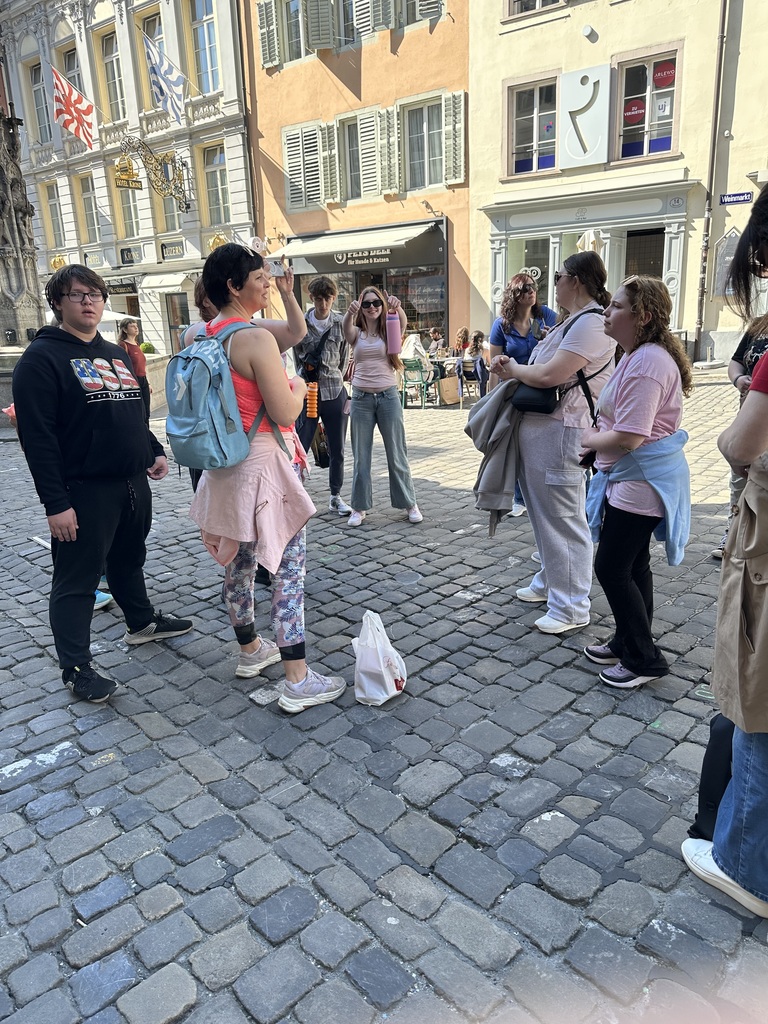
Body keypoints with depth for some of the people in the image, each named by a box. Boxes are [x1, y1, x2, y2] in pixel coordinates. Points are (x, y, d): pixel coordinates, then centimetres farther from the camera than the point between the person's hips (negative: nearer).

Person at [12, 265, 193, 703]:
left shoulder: (115, 353, 14)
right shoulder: (42, 357, -10)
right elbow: (37, 436, -16)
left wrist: (154, 452, 12)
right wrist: (55, 502, -21)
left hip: (133, 484, 8)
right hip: (84, 491, -7)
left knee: (129, 560, 23)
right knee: (77, 580, 2)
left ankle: (142, 622, 42)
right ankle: (76, 668, 12)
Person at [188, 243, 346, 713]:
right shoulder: (256, 339, -19)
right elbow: (286, 413, -19)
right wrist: (299, 387, 1)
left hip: (228, 464, 9)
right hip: (266, 463, -8)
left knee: (241, 562, 19)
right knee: (291, 566, -2)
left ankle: (251, 650, 38)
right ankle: (299, 681, 3)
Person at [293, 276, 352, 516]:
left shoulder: (341, 323, 1)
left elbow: (344, 358, 11)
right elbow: (297, 356, 9)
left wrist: (333, 378, 13)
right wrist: (308, 376, 10)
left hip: (335, 392, 2)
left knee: (337, 450, 8)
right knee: (299, 447, -3)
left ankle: (336, 497, 21)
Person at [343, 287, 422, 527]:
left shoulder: (389, 331, 4)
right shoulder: (356, 333, 5)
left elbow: (403, 323, -19)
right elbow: (347, 327, -19)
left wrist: (398, 308, -42)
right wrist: (350, 313, -43)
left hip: (388, 396, -1)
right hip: (361, 398, 1)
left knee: (397, 453, 6)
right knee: (361, 456, 7)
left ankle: (410, 503, 18)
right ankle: (360, 507, 16)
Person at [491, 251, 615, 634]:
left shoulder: (592, 322, -15)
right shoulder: (572, 321, 18)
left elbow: (549, 375, -23)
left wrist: (514, 369, -5)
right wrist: (512, 368, 0)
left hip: (560, 432, -11)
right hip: (537, 427, 11)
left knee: (563, 519, -3)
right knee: (544, 512, 19)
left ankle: (571, 608, 7)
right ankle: (549, 582, 35)